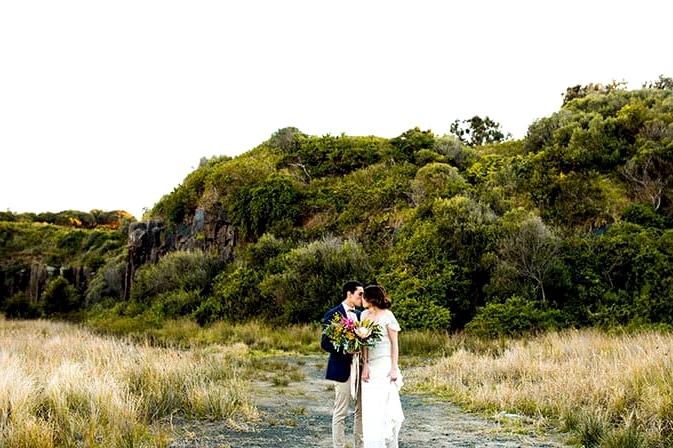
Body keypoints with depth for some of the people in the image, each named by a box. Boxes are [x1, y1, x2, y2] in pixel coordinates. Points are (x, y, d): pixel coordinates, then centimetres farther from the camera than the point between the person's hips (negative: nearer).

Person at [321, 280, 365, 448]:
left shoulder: (360, 314, 12)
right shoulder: (333, 314, -8)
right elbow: (325, 343, -11)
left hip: (360, 368, 7)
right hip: (342, 369, -7)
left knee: (362, 410, 12)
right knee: (341, 412, -1)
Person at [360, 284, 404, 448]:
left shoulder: (387, 315, -5)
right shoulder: (364, 315, 9)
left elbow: (394, 343, -4)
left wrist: (394, 368, -10)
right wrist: (365, 365, -6)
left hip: (385, 365, -5)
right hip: (370, 366, 5)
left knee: (382, 406, -4)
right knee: (370, 407, 5)